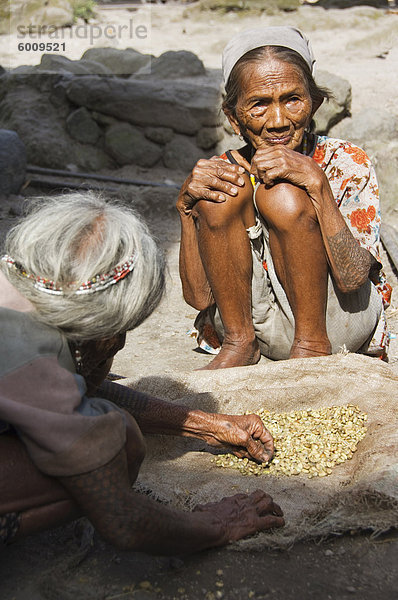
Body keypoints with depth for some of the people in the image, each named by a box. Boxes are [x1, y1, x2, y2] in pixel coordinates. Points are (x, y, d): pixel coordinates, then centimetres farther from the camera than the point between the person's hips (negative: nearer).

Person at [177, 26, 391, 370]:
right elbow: (199, 297, -9)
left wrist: (317, 183, -31)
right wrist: (187, 206, -21)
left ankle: (313, 343, -11)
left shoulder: (346, 163, -11)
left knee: (282, 196, -25)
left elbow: (352, 279, -23)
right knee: (221, 196, -19)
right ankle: (240, 343, -7)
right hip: (263, 325, 3)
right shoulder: (226, 172, -5)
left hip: (337, 325, -2)